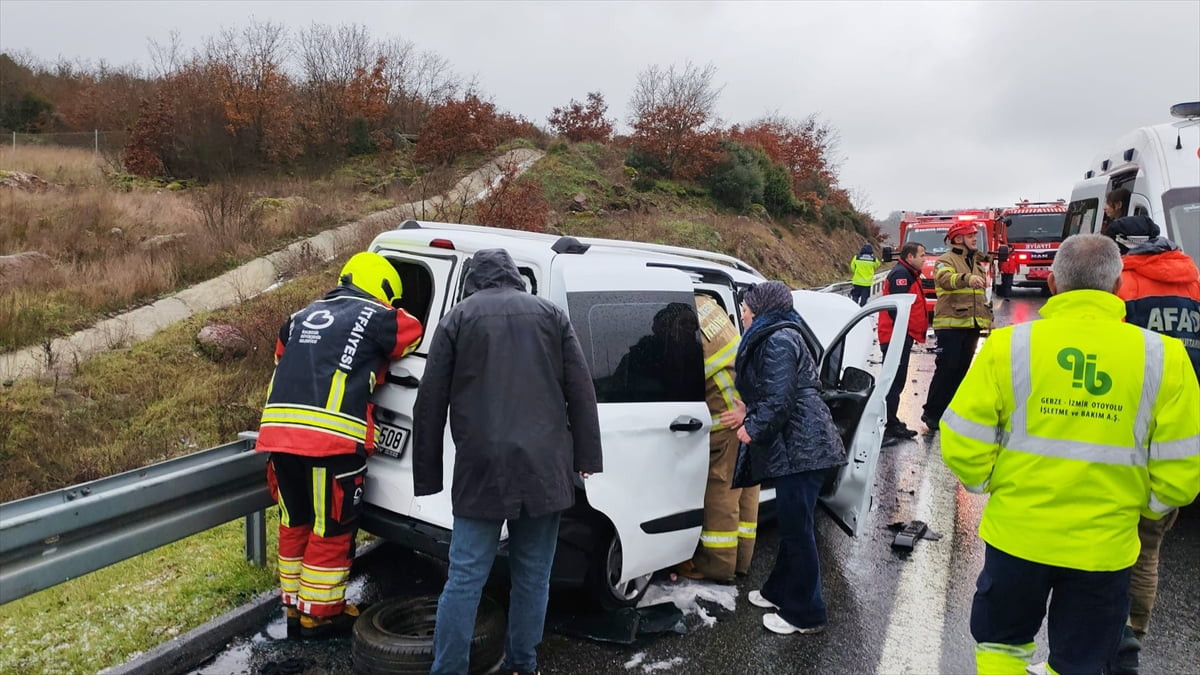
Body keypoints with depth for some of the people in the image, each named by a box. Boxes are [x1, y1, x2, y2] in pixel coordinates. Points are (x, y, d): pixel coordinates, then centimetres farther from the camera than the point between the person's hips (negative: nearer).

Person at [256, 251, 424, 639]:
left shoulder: (302, 317, 24)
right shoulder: (375, 317, 6)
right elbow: (414, 337, 19)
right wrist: (375, 360, 36)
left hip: (279, 430, 7)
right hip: (331, 437, -6)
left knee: (295, 524, 21)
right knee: (331, 531, 9)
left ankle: (294, 607, 34)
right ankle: (320, 615, 20)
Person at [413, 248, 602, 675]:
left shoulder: (457, 318, 9)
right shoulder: (551, 314, 12)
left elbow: (430, 403, 5)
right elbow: (581, 392, 6)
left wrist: (428, 475, 11)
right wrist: (586, 457, 10)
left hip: (482, 466, -1)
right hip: (544, 465, 2)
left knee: (465, 579, 5)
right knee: (533, 577, 13)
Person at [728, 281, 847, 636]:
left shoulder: (778, 341, -15)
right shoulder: (779, 337, 18)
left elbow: (779, 400, -21)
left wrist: (753, 428, -9)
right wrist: (750, 416, 13)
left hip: (799, 448, -11)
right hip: (795, 447, 11)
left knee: (797, 530, -1)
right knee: (791, 525, 20)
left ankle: (805, 613, 10)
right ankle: (780, 591, 34)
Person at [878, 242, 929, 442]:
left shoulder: (909, 274, 20)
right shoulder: (901, 274, -14)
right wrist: (902, 332, -23)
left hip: (902, 337, 11)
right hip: (897, 336, -11)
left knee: (896, 382, 15)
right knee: (893, 382, -10)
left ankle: (892, 424, 24)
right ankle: (887, 427, -8)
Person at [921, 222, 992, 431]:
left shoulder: (978, 262, 20)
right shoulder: (946, 260, -5)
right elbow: (946, 278, -29)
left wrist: (988, 319, 23)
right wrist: (967, 279, -47)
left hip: (971, 326, 8)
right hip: (950, 324, -8)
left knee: (961, 369, 11)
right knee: (946, 368, -10)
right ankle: (931, 413, -2)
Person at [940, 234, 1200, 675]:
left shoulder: (1009, 345, -13)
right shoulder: (1163, 356, -10)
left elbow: (963, 444, -13)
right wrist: (1141, 505, 13)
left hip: (1017, 534, 0)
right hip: (1103, 546, 1)